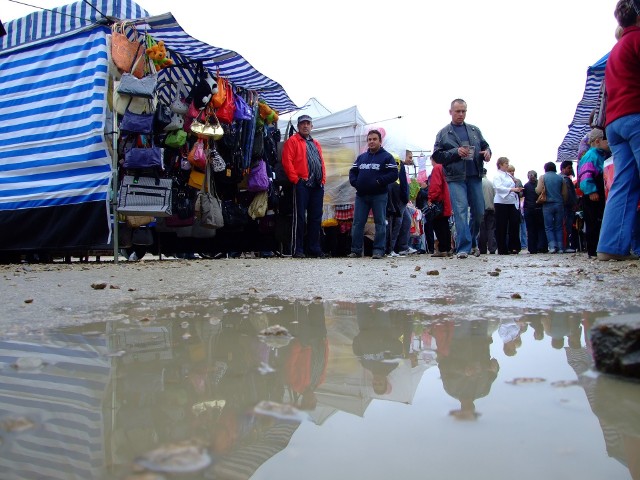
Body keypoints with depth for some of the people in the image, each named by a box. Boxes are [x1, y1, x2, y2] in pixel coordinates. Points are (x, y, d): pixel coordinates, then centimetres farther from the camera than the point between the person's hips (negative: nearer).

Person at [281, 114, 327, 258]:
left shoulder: (316, 144, 24)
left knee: (316, 218, 8)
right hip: (302, 184, -6)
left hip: (317, 186, 7)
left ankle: (315, 249, 14)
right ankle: (298, 250, -1)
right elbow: (287, 161, -8)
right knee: (300, 217, -5)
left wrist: (323, 180, 9)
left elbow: (322, 163, 22)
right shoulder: (292, 141, 3)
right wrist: (295, 179, -13)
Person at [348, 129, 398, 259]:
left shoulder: (386, 157, 1)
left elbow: (394, 174, -8)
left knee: (380, 223, -1)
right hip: (361, 195, 4)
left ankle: (378, 250, 3)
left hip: (379, 196, -4)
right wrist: (355, 182, -1)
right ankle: (356, 250, 8)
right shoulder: (361, 157, 17)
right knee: (357, 223, 2)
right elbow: (352, 171, 18)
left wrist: (379, 181, -17)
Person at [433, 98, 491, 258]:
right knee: (460, 211, -10)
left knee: (479, 211, 7)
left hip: (475, 176, 4)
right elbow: (437, 156, 0)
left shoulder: (474, 130, 17)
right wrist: (456, 152, -14)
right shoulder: (443, 134, 7)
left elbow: (485, 146, 21)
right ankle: (463, 248, -7)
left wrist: (487, 152, -3)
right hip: (456, 178, -4)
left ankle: (473, 242, 28)